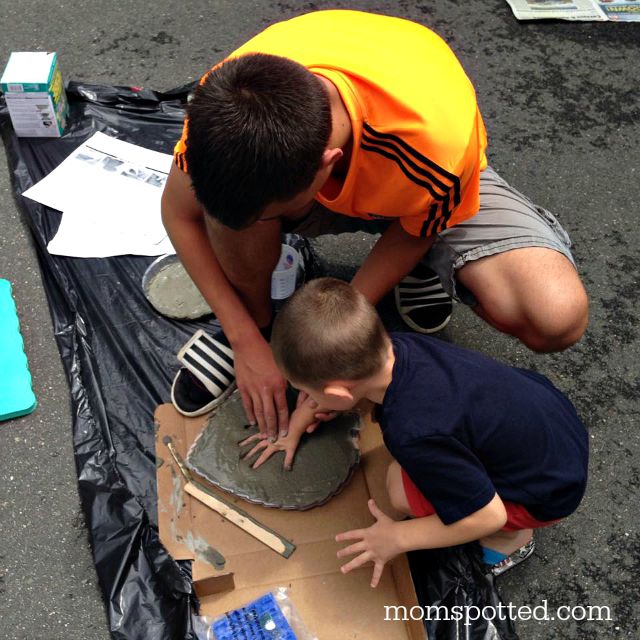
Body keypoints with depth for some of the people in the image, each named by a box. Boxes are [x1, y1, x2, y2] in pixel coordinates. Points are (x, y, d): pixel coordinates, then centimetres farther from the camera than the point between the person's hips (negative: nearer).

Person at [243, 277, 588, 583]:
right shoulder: (388, 348, -16)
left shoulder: (414, 435, -38)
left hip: (553, 490, -7)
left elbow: (488, 516, -25)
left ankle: (510, 539, 6)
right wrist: (292, 432, 19)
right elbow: (331, 385, 7)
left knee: (404, 490, -18)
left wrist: (398, 538, -16)